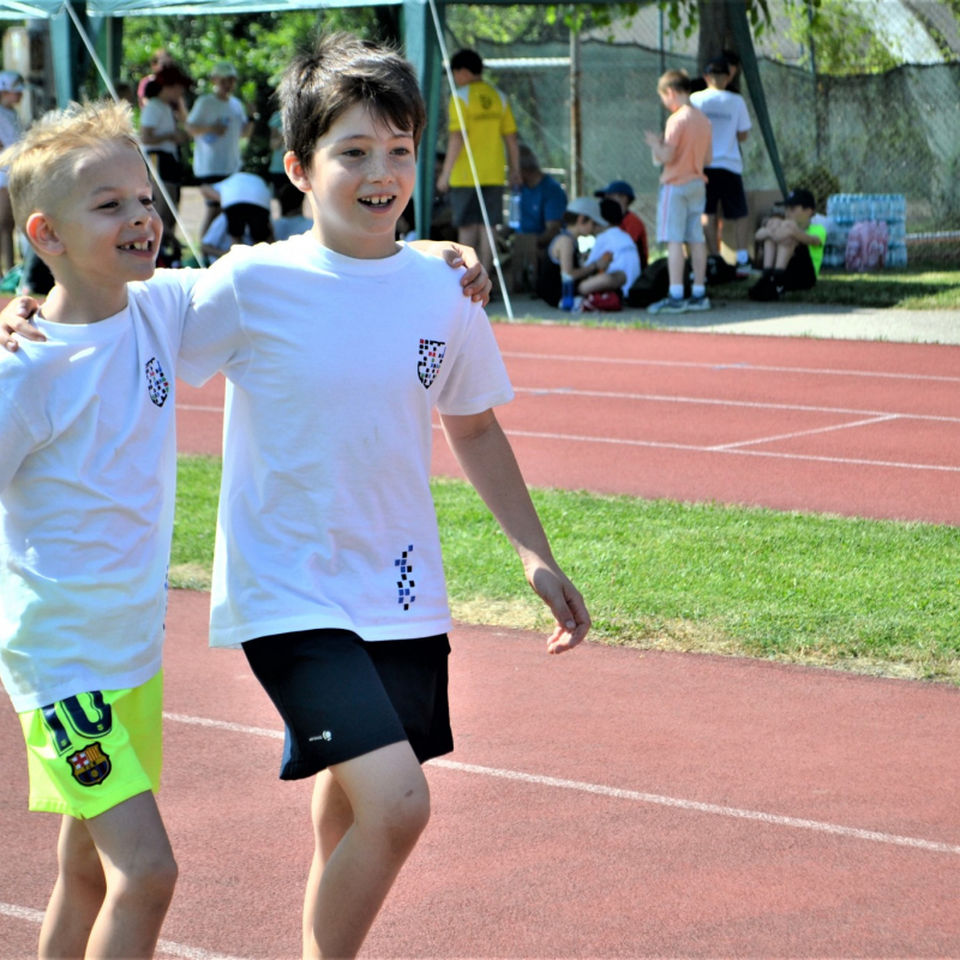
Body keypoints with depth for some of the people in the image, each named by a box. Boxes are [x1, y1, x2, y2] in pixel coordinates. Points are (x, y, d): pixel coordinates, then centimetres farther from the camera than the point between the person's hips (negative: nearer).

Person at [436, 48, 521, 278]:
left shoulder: (461, 97, -9)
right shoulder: (499, 97, 7)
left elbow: (457, 138, -16)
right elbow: (511, 138, 8)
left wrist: (445, 173, -13)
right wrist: (514, 170, 17)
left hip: (465, 174, -4)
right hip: (493, 173, 4)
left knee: (467, 227, 2)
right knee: (487, 227, 7)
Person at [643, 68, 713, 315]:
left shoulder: (677, 119, -14)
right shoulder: (703, 119, 10)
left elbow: (667, 156, -19)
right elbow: (707, 159, 14)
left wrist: (655, 143, 1)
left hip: (676, 185, -8)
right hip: (698, 184, 8)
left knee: (674, 240, -8)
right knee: (696, 239, 9)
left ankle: (676, 296, -13)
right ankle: (699, 294, 10)